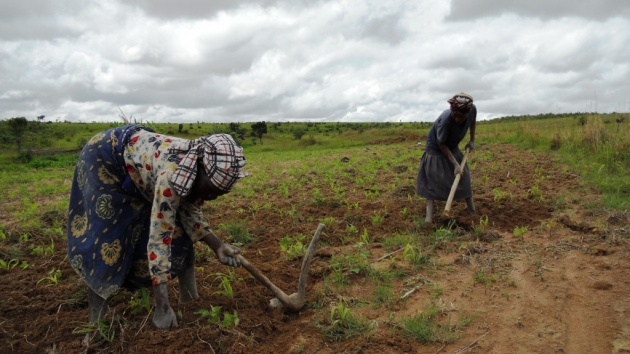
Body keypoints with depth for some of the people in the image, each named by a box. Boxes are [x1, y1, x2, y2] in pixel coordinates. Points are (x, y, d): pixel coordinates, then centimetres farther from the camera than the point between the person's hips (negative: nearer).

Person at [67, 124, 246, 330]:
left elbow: (190, 214, -5)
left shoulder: (199, 171, -18)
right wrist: (162, 306, -38)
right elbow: (159, 238, -41)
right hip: (104, 158, -7)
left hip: (138, 158, 7)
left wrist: (218, 246, -19)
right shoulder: (173, 174, -42)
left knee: (178, 230, -2)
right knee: (106, 232, -9)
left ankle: (189, 298, 8)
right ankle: (97, 318, 6)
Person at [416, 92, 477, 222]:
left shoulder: (473, 109, -23)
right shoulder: (445, 119, -40)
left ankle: (473, 211, 23)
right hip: (436, 149, -5)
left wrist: (472, 140, 6)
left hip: (453, 148, 6)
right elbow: (441, 144, -26)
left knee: (464, 178, 8)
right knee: (433, 180, -10)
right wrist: (455, 164, -25)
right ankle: (429, 215, -4)